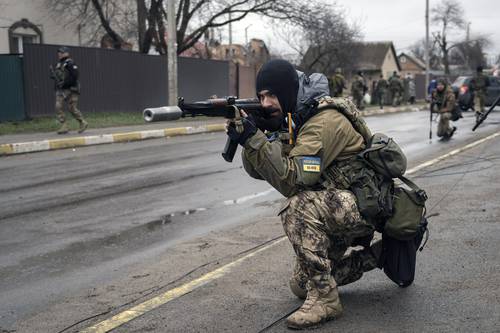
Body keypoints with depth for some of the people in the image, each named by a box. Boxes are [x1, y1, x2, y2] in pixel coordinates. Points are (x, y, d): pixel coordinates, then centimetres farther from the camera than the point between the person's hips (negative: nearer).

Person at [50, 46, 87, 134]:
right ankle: (64, 127, -1)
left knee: (72, 108, -5)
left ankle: (83, 123, 13)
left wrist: (66, 83, -20)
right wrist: (53, 75, 3)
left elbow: (76, 74, -19)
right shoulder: (59, 64, 16)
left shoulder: (69, 63, -10)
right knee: (58, 107, -3)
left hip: (70, 89, -8)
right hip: (60, 90, 8)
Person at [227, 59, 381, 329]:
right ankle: (373, 256, 26)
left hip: (362, 204, -9)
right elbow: (257, 170, -3)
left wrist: (254, 138, -38)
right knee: (300, 286, 12)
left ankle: (324, 299, -22)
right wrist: (247, 136, -21)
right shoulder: (291, 118, 3)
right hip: (334, 213, 9)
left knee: (298, 208, -35)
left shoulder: (323, 120, -24)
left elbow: (292, 180, -33)